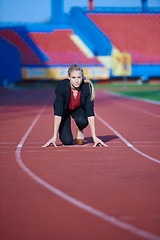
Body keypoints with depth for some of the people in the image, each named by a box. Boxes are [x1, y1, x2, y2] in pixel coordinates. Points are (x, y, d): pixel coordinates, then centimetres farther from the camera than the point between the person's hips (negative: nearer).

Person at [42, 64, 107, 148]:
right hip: (64, 109, -1)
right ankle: (63, 130, 18)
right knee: (67, 141, -17)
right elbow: (58, 112, -33)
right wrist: (54, 137, -36)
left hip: (79, 109, 1)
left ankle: (80, 130, 2)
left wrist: (94, 136, -32)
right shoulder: (61, 86, -33)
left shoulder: (87, 87, -30)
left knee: (82, 121, -34)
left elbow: (90, 112, -28)